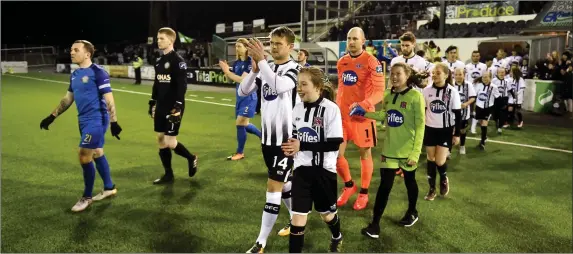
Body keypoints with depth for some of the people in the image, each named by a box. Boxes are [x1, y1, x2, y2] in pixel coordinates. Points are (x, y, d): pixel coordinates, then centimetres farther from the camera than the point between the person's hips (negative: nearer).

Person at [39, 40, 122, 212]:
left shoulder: (97, 72, -13)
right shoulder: (75, 75, 12)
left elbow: (108, 98, -15)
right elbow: (67, 99, 21)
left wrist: (113, 122, -19)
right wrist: (52, 117, 20)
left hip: (96, 120, -9)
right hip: (84, 120, 9)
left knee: (84, 157, -7)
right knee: (97, 153, 16)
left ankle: (87, 197, 8)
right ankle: (109, 188, 30)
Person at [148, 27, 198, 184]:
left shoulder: (178, 60, -12)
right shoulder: (159, 61, 12)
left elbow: (182, 86, -18)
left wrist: (177, 107, -23)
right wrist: (152, 102, 19)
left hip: (173, 108, -8)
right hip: (161, 107, 8)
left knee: (170, 142, -9)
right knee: (161, 140, 9)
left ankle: (191, 158, 19)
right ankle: (168, 174, 20)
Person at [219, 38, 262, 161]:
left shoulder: (250, 61, -15)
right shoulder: (236, 63, 7)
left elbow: (242, 80, -24)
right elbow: (231, 79, 5)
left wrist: (227, 71, -25)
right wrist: (225, 69, -11)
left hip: (249, 97, -8)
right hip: (240, 97, 8)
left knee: (240, 123, -8)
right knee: (244, 124, 14)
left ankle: (240, 153, 8)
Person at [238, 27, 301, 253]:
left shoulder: (295, 69, -11)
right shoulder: (266, 69, 7)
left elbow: (279, 86, -32)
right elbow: (242, 92, -3)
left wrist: (261, 60, -30)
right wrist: (254, 69, -18)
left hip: (287, 138, -7)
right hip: (268, 137, 7)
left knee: (273, 187, -5)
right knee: (284, 184, 20)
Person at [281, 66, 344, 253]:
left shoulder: (331, 109, -16)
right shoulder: (297, 108, 1)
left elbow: (335, 144, -20)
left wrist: (302, 146, -25)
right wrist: (290, 147, -7)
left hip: (324, 169, -3)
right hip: (301, 168, 4)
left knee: (326, 213, 17)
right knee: (298, 214, 1)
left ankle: (337, 238, 50)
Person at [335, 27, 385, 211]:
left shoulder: (371, 62, -11)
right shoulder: (341, 62, 9)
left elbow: (379, 91, -15)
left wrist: (363, 105, -31)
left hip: (363, 115, -5)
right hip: (342, 115, 5)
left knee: (365, 154, 8)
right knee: (335, 154, 3)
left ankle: (364, 193, 25)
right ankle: (349, 186, 29)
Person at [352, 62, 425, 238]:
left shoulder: (415, 96, -15)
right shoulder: (388, 96, 3)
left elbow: (420, 125, -15)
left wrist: (416, 152, -18)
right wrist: (364, 113, 7)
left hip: (407, 151, -4)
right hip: (389, 150, 4)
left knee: (409, 181, 17)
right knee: (384, 185, 3)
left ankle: (412, 212, 42)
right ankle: (375, 224, 9)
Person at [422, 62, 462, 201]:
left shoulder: (452, 91, -10)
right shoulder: (427, 90, -3)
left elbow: (458, 114, -5)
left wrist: (457, 134, -5)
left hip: (445, 130, -3)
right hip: (430, 129, 3)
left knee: (440, 161, -7)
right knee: (431, 159, 8)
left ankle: (444, 179, 27)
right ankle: (432, 188, 23)